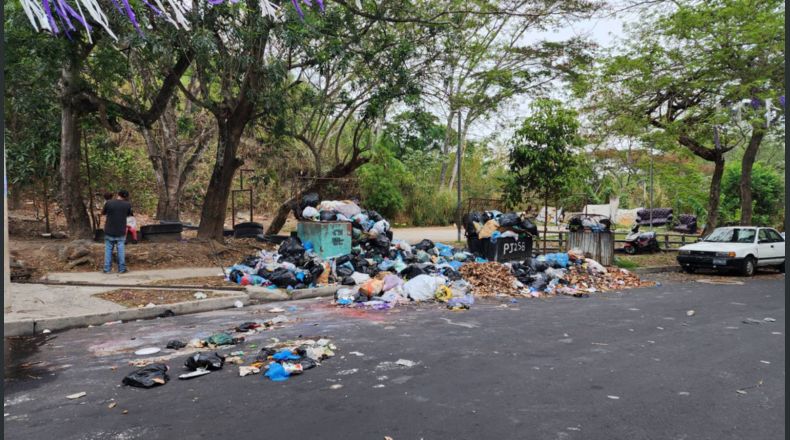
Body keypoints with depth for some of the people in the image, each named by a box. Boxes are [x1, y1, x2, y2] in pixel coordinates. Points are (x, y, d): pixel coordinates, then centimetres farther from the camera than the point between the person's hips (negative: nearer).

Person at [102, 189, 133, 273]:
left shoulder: (108, 203, -9)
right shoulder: (127, 205, -8)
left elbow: (102, 213, 5)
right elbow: (129, 214, 9)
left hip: (109, 231, 0)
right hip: (121, 232, 0)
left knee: (108, 249, 10)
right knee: (121, 250, 7)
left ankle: (107, 269, 11)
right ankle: (122, 269, 9)